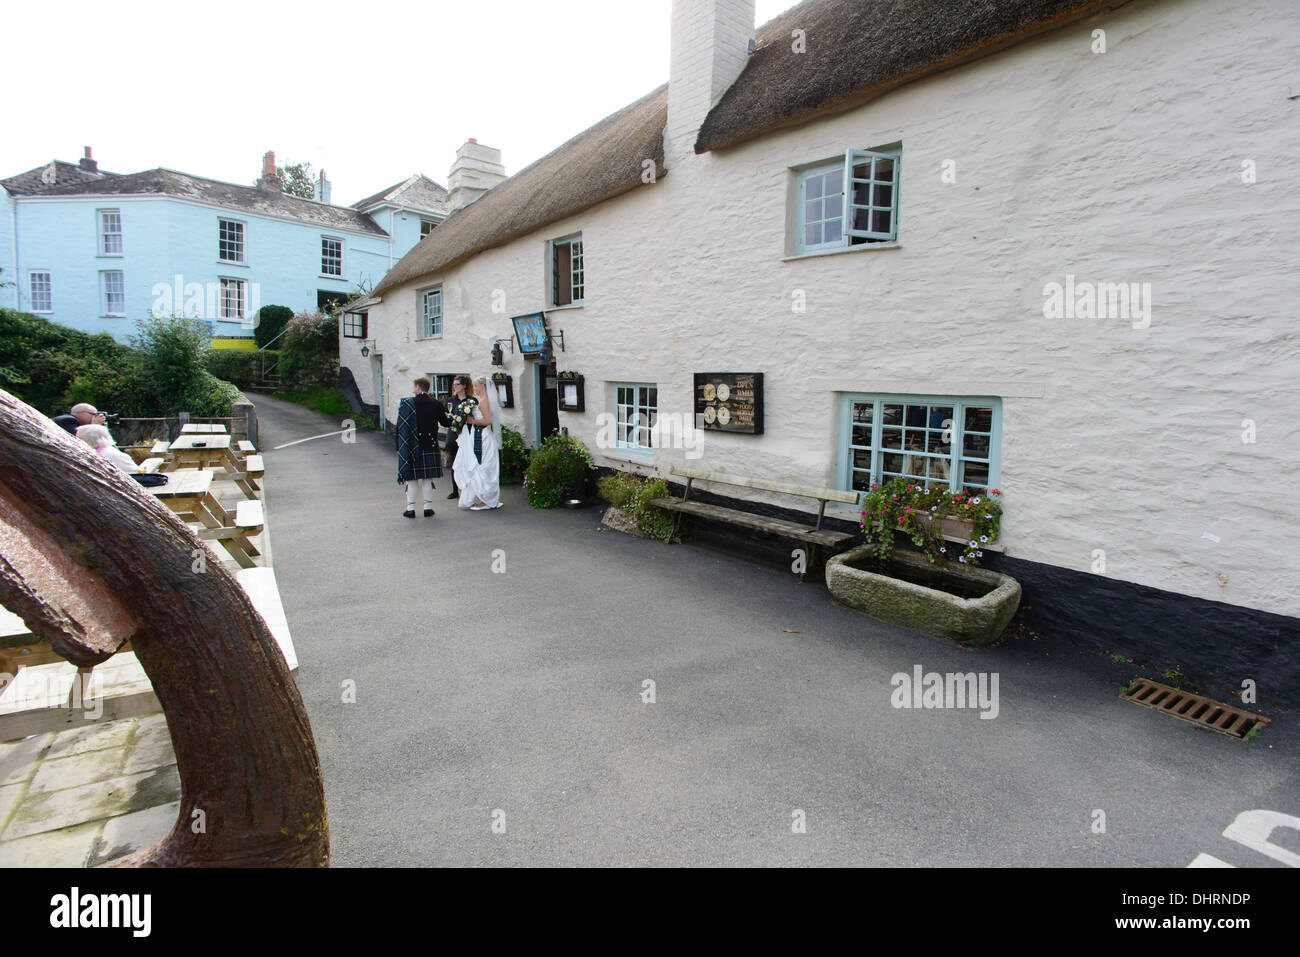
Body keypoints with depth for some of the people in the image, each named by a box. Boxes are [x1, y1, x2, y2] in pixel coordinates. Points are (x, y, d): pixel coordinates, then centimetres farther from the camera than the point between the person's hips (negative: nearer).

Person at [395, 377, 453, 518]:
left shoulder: (406, 403, -6)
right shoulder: (436, 404, -2)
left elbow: (400, 426, -4)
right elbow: (445, 422, 8)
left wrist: (399, 447, 2)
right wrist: (449, 417, 32)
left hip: (411, 446, -1)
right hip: (430, 447, 2)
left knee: (411, 479, 6)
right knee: (427, 479, 9)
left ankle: (410, 508, 8)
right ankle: (428, 507, 11)